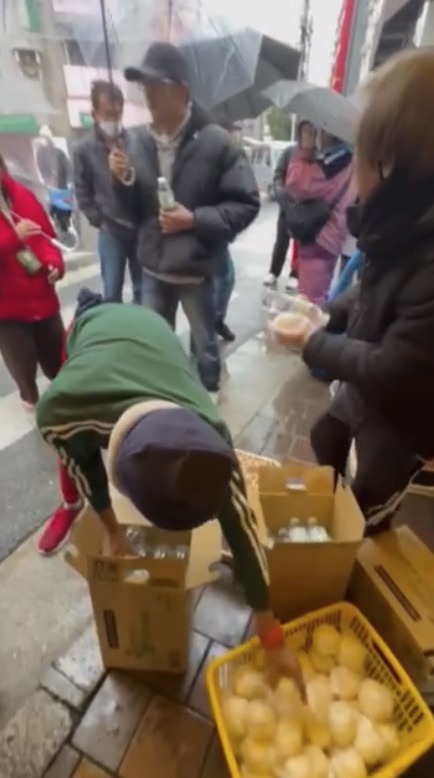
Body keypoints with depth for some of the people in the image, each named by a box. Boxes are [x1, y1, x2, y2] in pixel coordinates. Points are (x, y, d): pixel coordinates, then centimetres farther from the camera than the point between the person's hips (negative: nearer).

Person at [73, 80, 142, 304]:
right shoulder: (84, 149, 0)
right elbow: (83, 194, 3)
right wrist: (100, 221, -3)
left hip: (141, 228, 2)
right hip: (111, 232, -1)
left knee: (143, 290, 11)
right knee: (112, 293, 4)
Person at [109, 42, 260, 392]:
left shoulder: (215, 142, -11)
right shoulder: (144, 143, 4)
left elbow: (247, 204, -12)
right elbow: (138, 210, 10)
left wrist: (195, 220, -20)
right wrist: (124, 180, -10)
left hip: (196, 271, -4)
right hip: (153, 269, 5)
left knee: (204, 343, 15)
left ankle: (209, 396, 42)